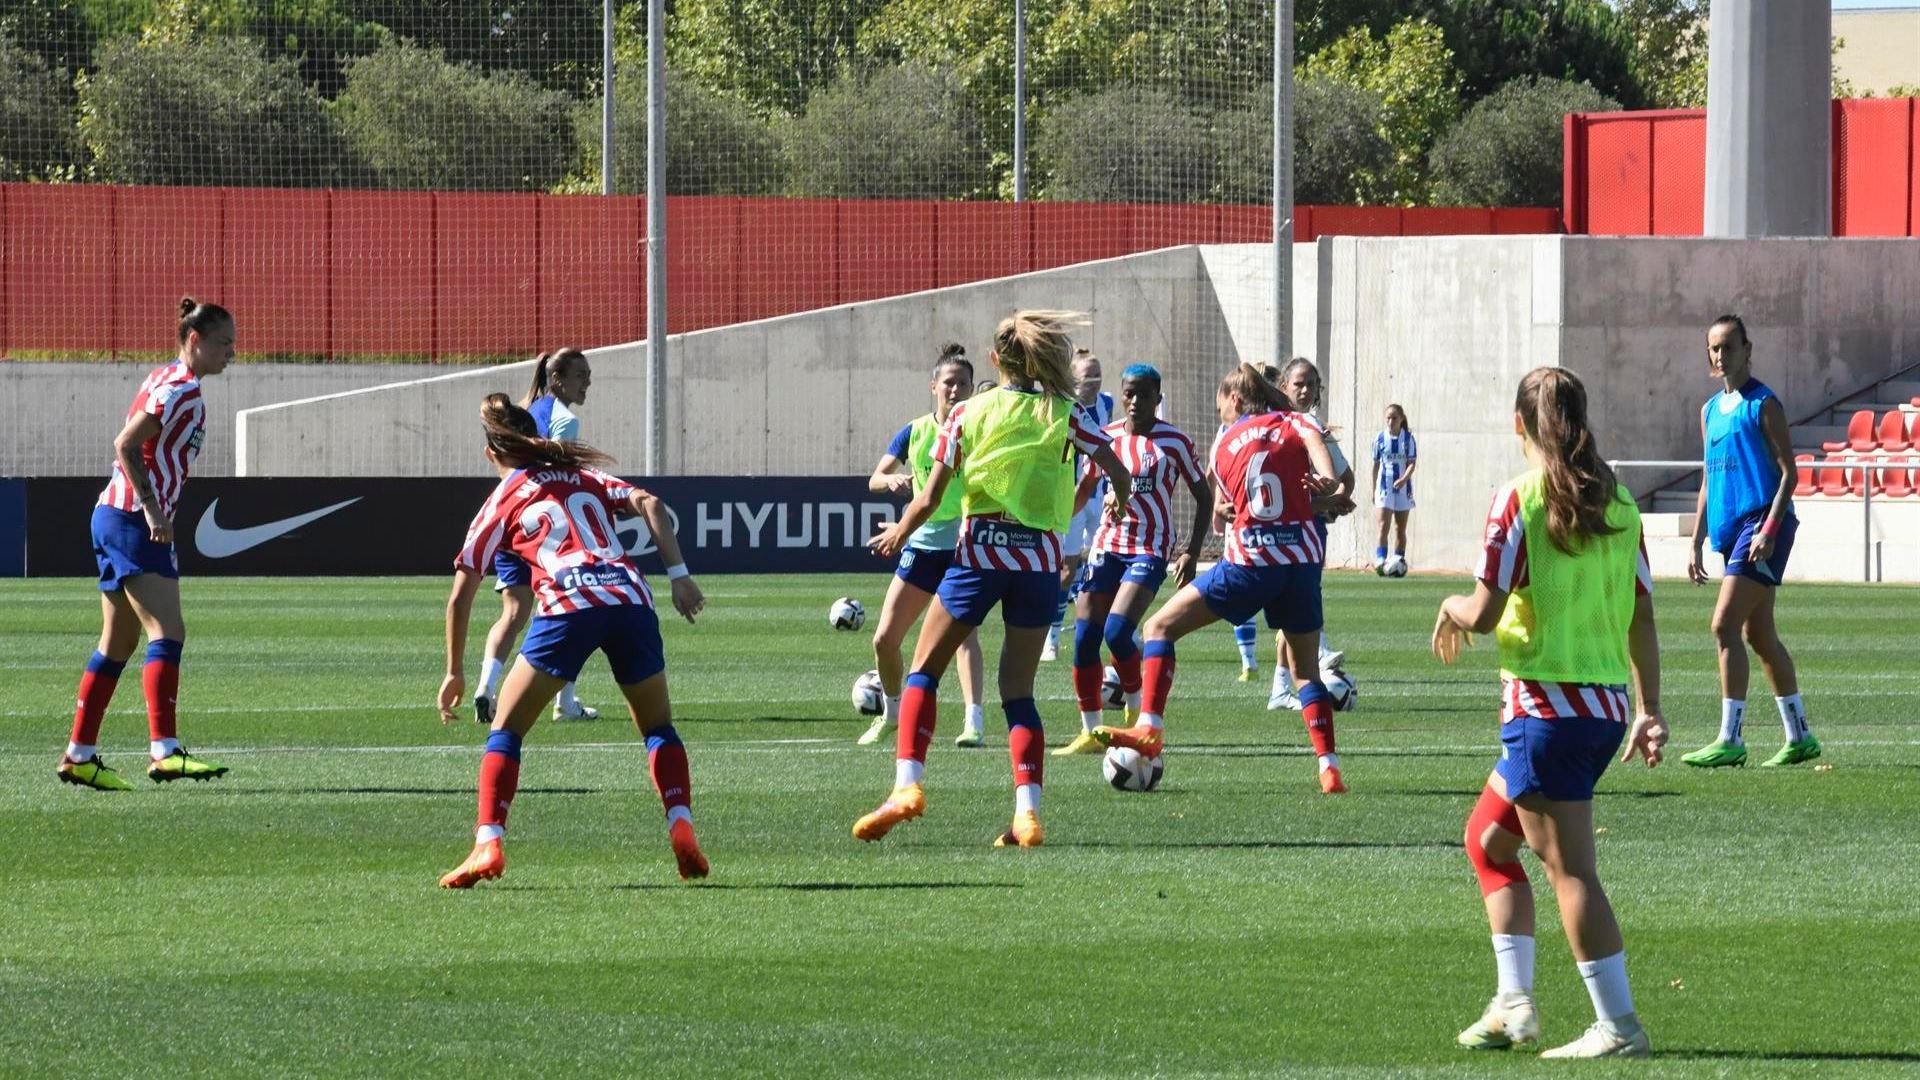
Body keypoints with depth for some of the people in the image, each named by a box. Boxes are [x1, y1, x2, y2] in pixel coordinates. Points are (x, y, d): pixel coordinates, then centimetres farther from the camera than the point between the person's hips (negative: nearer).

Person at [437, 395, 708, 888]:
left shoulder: (501, 504, 19)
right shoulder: (584, 477, 27)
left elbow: (460, 595, 17)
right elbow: (649, 505, 9)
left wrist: (455, 673, 24)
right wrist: (679, 576, 6)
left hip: (568, 605, -3)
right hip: (630, 597, 3)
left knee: (506, 729, 8)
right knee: (658, 727, 20)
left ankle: (488, 846, -8)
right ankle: (682, 831, 0)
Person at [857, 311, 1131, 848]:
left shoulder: (967, 413, 2)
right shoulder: (1065, 415, 4)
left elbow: (928, 499, -1)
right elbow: (1119, 474, -1)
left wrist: (897, 535, 18)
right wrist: (1118, 502, 23)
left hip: (978, 552, -2)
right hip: (1040, 557, 2)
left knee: (924, 671, 9)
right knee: (1018, 693, 8)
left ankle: (907, 783, -9)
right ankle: (1027, 812, -6)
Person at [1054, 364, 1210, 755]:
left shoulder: (1174, 441, -4)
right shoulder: (1106, 437, 6)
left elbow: (1203, 497, 1)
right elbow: (1083, 490, 18)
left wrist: (1191, 553, -8)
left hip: (1150, 550, -4)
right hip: (1107, 544, 4)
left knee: (1117, 632, -20)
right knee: (1085, 639, -2)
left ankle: (1137, 713, 3)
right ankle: (1090, 732, 9)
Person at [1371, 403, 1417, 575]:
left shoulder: (1408, 438, -2)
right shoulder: (1380, 439, 1)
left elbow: (1412, 463, -6)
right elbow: (1376, 465, 9)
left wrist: (1404, 479, -24)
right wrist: (1374, 489, 11)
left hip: (1403, 488, 1)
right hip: (1385, 487, -1)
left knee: (1400, 528, 10)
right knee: (1383, 525, -14)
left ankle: (1399, 563, 18)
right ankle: (1380, 561, -21)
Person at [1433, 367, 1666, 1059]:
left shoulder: (1519, 500, -11)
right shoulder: (1617, 503, 7)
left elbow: (1485, 613, -14)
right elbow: (1641, 617, 9)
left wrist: (1452, 609, 8)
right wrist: (1649, 709, 14)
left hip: (1546, 705, -7)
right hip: (1608, 703, 7)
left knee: (1570, 869, -4)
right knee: (1488, 838, 20)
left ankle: (1618, 1026, -7)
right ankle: (1514, 1002, 15)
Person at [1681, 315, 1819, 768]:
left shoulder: (1764, 404, -7)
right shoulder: (1710, 410, 17)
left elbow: (1788, 472, -11)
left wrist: (1769, 530, -20)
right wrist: (1697, 542, 16)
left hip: (1761, 524, -9)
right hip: (1731, 528, 9)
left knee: (1725, 625, -16)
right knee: (1759, 635, 11)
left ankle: (1730, 739, -16)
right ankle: (1799, 736, 19)